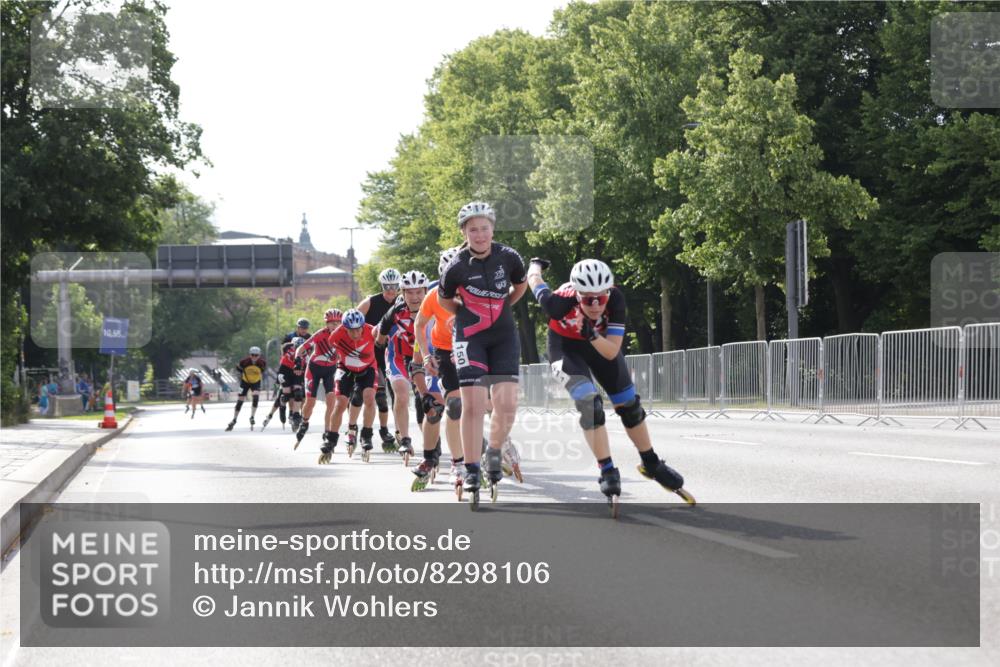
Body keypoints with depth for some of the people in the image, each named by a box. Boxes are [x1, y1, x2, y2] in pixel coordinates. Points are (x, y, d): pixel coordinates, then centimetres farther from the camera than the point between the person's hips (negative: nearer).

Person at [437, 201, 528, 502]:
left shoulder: (509, 257, -8)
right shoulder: (457, 267, -14)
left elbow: (520, 286, 14)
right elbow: (444, 299, 6)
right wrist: (467, 314, 7)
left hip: (504, 336, 2)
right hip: (470, 339, -2)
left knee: (507, 404, -8)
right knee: (473, 406, -8)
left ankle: (494, 453, 18)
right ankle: (471, 471, 1)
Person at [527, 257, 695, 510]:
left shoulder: (615, 299, -33)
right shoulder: (561, 301, -39)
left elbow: (612, 352, -31)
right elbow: (535, 281, -16)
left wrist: (594, 336, -50)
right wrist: (536, 265, 7)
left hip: (601, 344, 3)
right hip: (566, 345, -3)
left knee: (629, 404, 9)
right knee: (590, 403, -23)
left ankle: (651, 464, 28)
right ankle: (608, 472, -14)